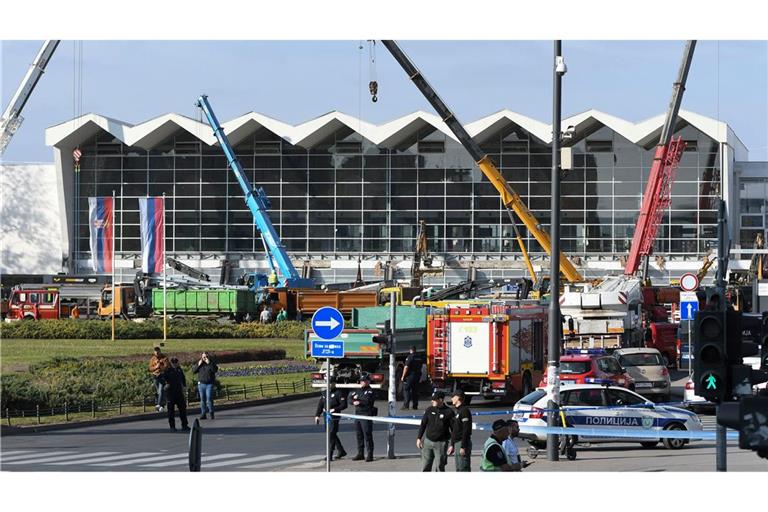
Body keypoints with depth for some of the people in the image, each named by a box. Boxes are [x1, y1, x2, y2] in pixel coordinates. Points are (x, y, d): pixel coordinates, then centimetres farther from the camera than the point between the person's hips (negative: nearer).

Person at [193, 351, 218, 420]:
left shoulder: (211, 363, 2)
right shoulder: (199, 363, 10)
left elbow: (215, 370, -15)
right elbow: (193, 371, 4)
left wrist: (209, 363, -18)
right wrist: (198, 365, -8)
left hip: (209, 384, -3)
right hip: (201, 383, 3)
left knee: (209, 399, -11)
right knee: (202, 399, 4)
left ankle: (211, 413, -1)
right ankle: (203, 414, 7)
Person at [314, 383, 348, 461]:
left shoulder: (338, 393, -7)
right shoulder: (324, 393, 13)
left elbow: (344, 405, -11)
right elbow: (320, 405, 16)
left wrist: (335, 409, -23)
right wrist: (317, 415, 7)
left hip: (334, 417, -7)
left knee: (332, 435, -9)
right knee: (332, 435, 14)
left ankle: (330, 455, -7)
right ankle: (341, 451, 29)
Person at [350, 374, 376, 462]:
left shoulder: (370, 391, -4)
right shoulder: (358, 391, 18)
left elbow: (367, 400, -19)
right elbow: (350, 399, 12)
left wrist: (358, 399, -9)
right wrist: (354, 402, -10)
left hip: (366, 415, -7)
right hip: (357, 414, 7)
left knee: (367, 435, -8)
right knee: (359, 435, 11)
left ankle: (370, 454, -6)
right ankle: (360, 453, 18)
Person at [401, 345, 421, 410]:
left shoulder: (409, 357, -12)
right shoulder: (419, 358, 11)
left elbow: (406, 367, -16)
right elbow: (420, 368, 18)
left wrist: (403, 376, -12)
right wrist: (420, 377, 24)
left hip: (410, 376, -7)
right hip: (417, 376, 7)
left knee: (406, 390, -4)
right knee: (415, 391, 12)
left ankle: (406, 405, -12)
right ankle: (415, 406, 11)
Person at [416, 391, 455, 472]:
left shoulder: (448, 412, -6)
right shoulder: (429, 410, 4)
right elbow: (423, 424, 11)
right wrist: (419, 438, 6)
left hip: (441, 443, -3)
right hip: (428, 441, 3)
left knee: (440, 467, 1)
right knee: (425, 466, 4)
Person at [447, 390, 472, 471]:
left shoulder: (465, 411, -13)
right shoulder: (458, 411, 17)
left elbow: (466, 431, -19)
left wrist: (463, 447, -22)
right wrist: (452, 445, 21)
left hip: (463, 443, -10)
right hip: (457, 443, 10)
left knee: (463, 469, -11)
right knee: (459, 469, 12)